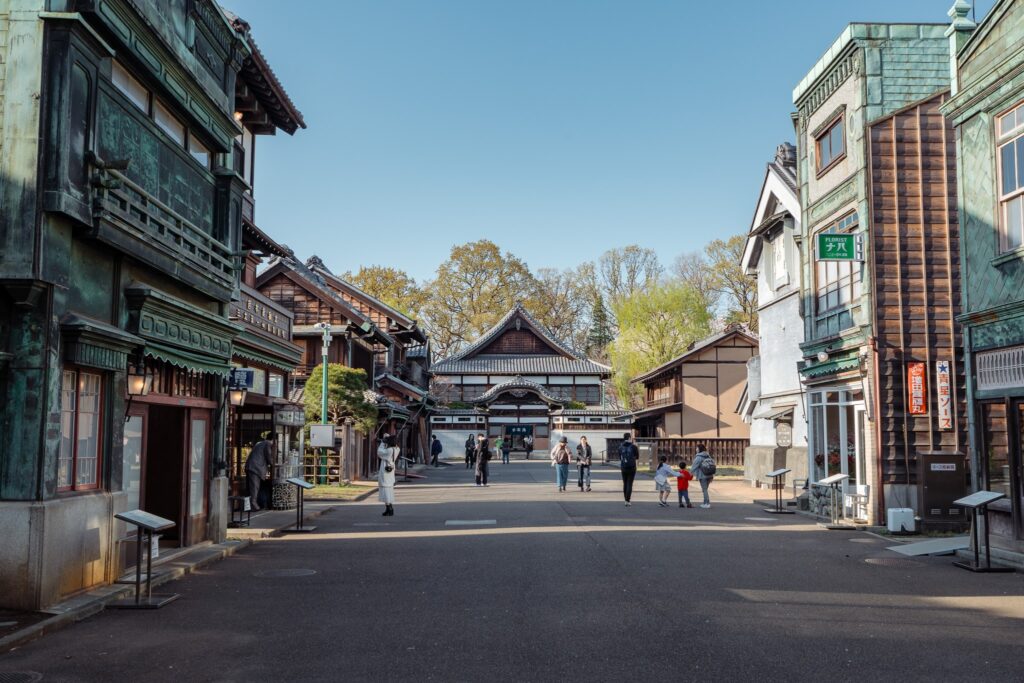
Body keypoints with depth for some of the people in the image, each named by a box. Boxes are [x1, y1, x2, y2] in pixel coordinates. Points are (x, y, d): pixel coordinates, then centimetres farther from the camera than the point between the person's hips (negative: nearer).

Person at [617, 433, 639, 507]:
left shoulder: (620, 446, 0)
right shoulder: (633, 446, -8)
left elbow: (619, 457, 8)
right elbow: (637, 457, 3)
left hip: (624, 467, 3)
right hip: (632, 467, -3)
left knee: (625, 484, 14)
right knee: (629, 484, 0)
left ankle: (626, 500, 18)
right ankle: (627, 501, -7)